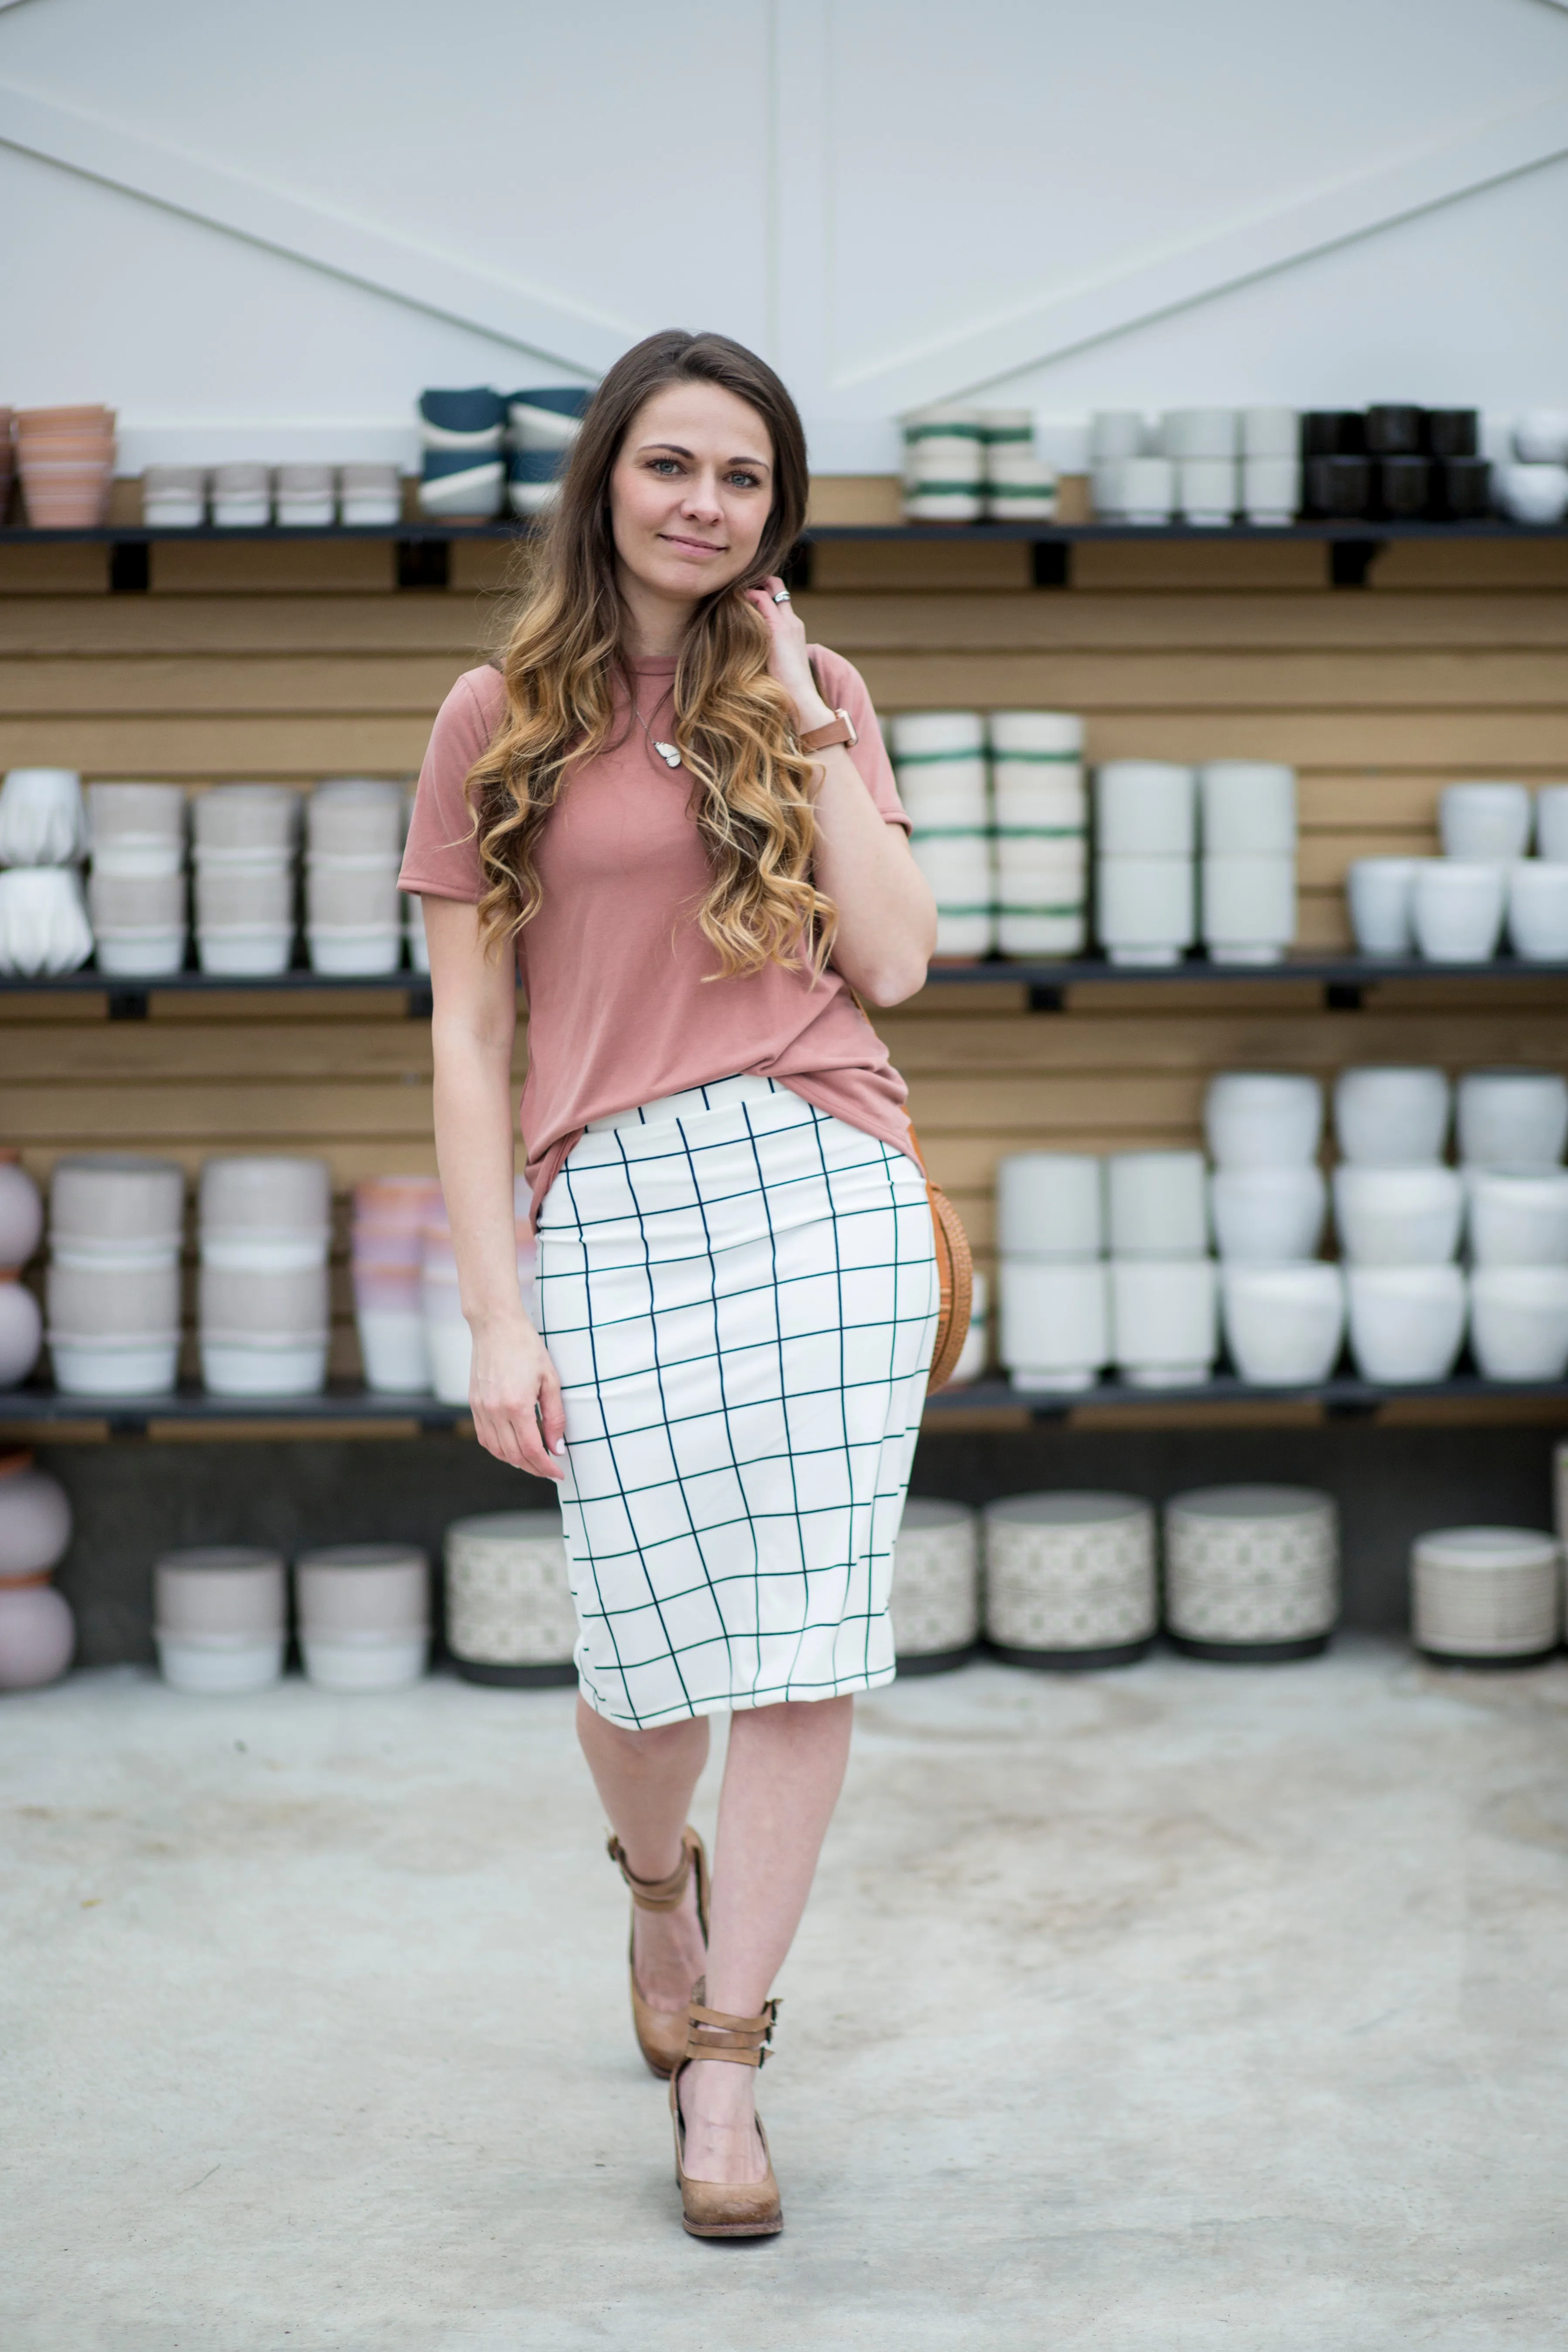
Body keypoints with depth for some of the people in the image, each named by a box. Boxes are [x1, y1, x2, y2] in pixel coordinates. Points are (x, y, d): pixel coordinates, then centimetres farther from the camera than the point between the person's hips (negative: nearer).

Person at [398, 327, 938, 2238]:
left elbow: (893, 962, 1)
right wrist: (496, 1315, -3)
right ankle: (658, 1877, 37)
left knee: (806, 1644, -2)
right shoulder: (504, 719, 7)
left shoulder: (814, 694, 13)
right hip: (616, 1211, -1)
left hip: (830, 1195, 2)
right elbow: (468, 1035, 4)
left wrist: (801, 713, 0)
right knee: (646, 1663, 1)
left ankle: (722, 2065, 11)